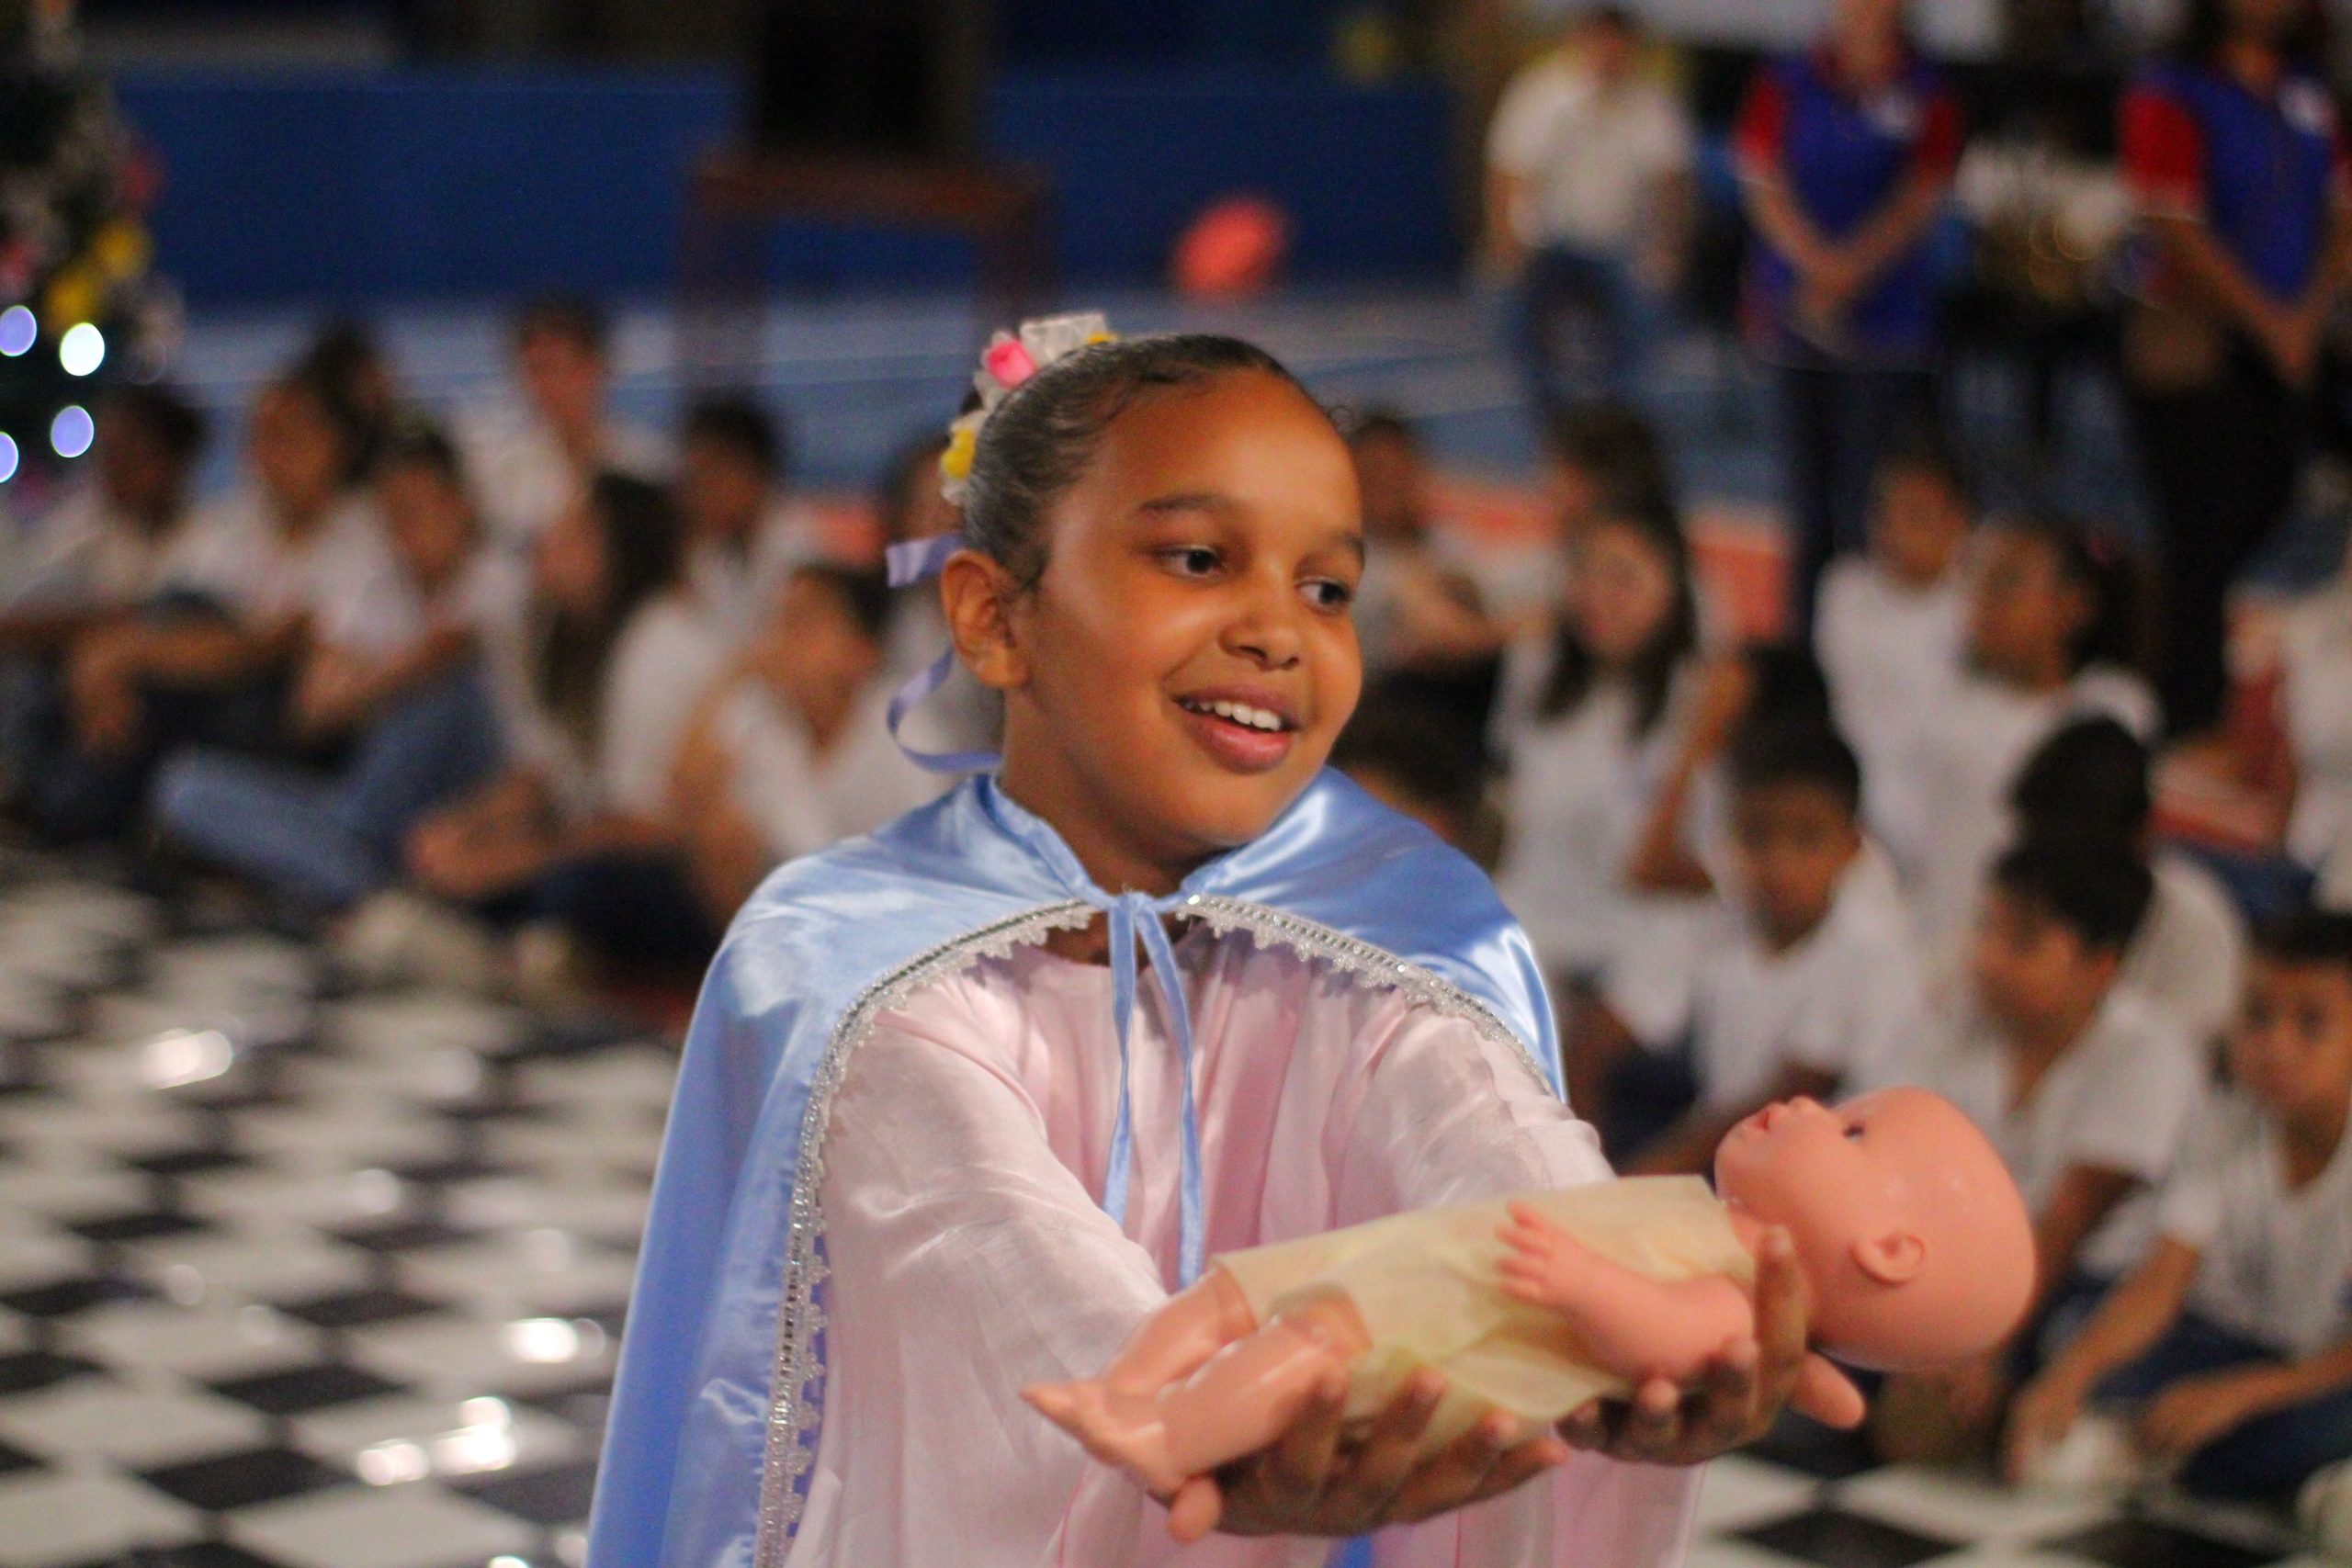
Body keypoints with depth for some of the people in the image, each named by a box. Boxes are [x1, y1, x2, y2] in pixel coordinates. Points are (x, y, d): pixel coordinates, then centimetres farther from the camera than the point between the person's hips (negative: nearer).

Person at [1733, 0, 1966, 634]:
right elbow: (1764, 187, 0)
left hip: (1885, 315, -2)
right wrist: (1819, 265, -16)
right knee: (1809, 492, 7)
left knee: (1865, 498, -7)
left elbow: (1918, 204, -5)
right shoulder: (1783, 85, 7)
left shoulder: (1928, 95, 2)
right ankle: (1804, 636, 13)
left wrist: (1845, 275, -18)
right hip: (1793, 314, 2)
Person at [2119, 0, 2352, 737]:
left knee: (2269, 519, 9)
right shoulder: (2170, 94, -7)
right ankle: (2191, 729, -2)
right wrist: (2268, 319, -14)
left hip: (2290, 350, 6)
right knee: (2204, 545, -6)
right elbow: (2176, 231, -13)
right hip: (2196, 350, -6)